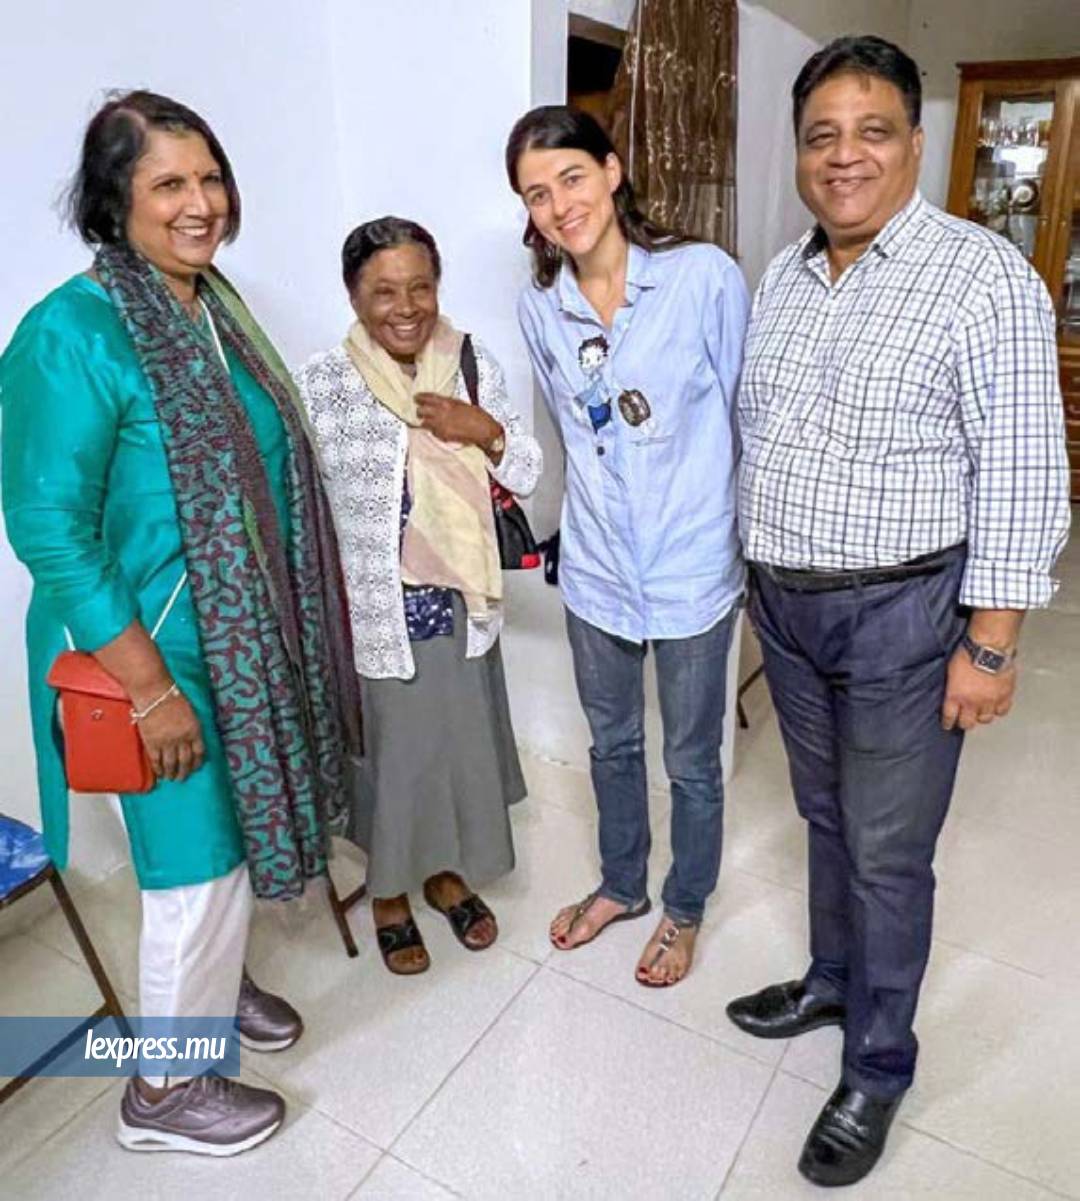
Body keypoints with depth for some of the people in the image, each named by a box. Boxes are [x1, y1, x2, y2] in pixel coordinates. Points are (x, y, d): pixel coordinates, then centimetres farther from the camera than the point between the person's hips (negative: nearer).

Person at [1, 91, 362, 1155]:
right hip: (164, 650, -7)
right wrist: (151, 687, -21)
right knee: (200, 862, 6)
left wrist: (297, 628, 15)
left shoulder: (217, 307, 6)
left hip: (251, 634, 8)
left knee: (236, 836, 23)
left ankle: (212, 983, 50)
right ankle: (164, 1090, 31)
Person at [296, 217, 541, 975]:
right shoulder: (323, 384, -12)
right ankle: (388, 892, 39)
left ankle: (448, 872, 44)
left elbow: (528, 475, 3)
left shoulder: (475, 364, -1)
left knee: (463, 739, 18)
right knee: (388, 749, 13)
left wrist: (488, 432, -16)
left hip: (459, 602, 4)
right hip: (374, 611, -3)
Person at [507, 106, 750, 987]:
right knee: (612, 742, 22)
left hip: (693, 572, -4)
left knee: (691, 761, 14)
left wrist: (758, 542, -2)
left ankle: (685, 909, 41)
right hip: (596, 568, 4)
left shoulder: (706, 277, -13)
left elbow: (747, 419, -5)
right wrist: (606, 508, 14)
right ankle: (621, 885, 48)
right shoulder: (540, 306, 0)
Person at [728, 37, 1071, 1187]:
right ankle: (833, 979, 44)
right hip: (784, 606, 6)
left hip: (902, 616, -6)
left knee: (887, 855, 7)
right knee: (825, 816, 21)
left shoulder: (981, 275, -12)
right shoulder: (781, 277, 8)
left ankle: (876, 1070, 28)